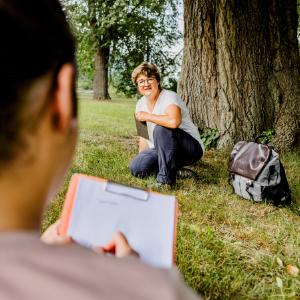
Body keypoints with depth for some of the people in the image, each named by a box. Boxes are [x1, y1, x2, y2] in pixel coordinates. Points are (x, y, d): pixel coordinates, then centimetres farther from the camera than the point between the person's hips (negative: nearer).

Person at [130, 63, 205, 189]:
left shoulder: (169, 96, -18)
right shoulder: (140, 105, 5)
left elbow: (174, 121, -40)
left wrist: (146, 116, -26)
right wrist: (142, 159, 3)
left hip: (192, 148, -7)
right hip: (161, 151, 7)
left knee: (161, 129, -34)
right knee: (135, 167, -15)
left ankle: (166, 180, -29)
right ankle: (178, 172, -6)